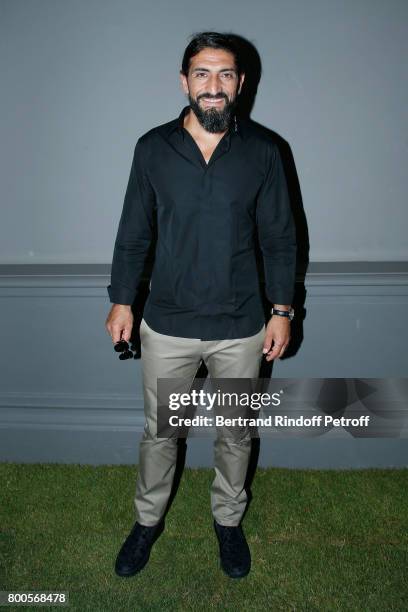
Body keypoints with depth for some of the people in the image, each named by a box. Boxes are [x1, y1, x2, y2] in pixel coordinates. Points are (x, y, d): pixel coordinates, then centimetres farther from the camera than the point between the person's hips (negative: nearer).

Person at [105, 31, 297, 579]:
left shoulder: (262, 150, -3)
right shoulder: (153, 148, -3)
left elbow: (280, 237, 1)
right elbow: (134, 233, 4)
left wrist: (282, 311, -1)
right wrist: (121, 301, 4)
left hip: (241, 327, 1)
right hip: (167, 324, 0)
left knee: (236, 433, 17)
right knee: (159, 432, 16)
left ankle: (228, 519, 43)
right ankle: (149, 519, 42)